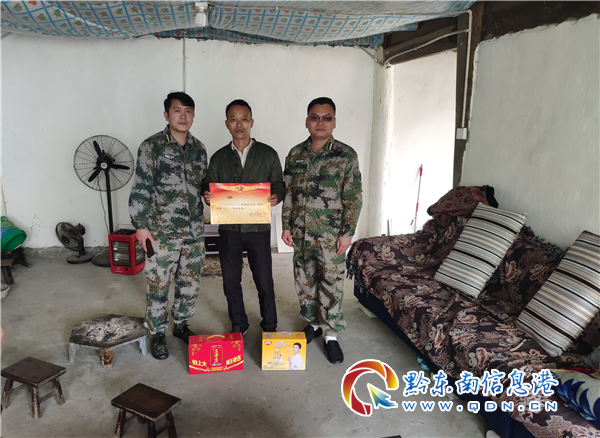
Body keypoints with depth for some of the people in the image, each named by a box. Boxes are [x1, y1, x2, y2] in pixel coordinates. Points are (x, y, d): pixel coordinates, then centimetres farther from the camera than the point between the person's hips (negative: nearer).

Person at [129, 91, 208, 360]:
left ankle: (181, 325, 35)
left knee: (190, 284, 14)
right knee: (159, 287, 5)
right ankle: (157, 334, 24)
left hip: (194, 232, 5)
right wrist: (141, 226, -11)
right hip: (162, 233, -4)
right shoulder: (151, 147, -7)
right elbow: (140, 190, -8)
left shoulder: (199, 149, 8)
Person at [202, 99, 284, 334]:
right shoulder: (218, 158, 7)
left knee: (264, 282, 4)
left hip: (258, 228, -2)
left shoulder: (268, 154, 2)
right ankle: (238, 325, 31)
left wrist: (276, 196, -17)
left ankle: (270, 327, 25)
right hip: (228, 229, 2)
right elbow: (210, 188, 10)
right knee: (231, 281, 11)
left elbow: (279, 184, 5)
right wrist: (208, 196, -13)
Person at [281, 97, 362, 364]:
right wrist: (286, 226, 5)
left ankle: (331, 334, 18)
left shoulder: (346, 155, -7)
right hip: (300, 232, 4)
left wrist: (347, 233, -11)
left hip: (331, 235, -4)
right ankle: (312, 323, 34)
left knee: (331, 284, 3)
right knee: (304, 281, 14)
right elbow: (288, 193, 9)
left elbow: (354, 198, -7)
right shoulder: (295, 154, 4)